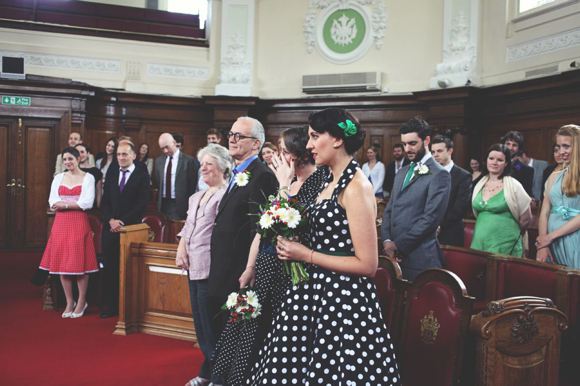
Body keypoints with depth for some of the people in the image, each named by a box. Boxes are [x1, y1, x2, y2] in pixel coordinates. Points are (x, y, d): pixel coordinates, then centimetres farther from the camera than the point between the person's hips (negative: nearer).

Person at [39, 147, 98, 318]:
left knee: (80, 262, -3)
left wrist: (64, 204, -7)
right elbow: (53, 203, 3)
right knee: (62, 261, 4)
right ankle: (69, 302, 15)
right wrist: (74, 203, -10)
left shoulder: (87, 178, 1)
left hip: (79, 222, -4)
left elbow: (87, 203, -10)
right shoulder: (58, 178, 13)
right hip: (61, 222, 4)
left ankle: (81, 302, 10)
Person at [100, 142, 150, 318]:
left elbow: (141, 205, -7)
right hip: (111, 227, 4)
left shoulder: (142, 176, -1)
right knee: (109, 268, 4)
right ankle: (112, 305, 12)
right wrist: (111, 220, -6)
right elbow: (105, 201, 10)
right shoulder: (111, 173, 13)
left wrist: (122, 222, -12)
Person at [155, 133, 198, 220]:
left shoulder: (189, 160, -6)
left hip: (179, 206, -5)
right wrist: (159, 202, 14)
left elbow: (192, 185, -4)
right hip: (163, 205, 5)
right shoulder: (159, 161, 12)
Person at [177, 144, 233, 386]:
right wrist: (181, 249, 3)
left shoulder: (226, 195, -9)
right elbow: (187, 227, 19)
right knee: (199, 322, 14)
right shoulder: (196, 198, 19)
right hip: (193, 266, 9)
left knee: (210, 323, -3)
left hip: (210, 268, -9)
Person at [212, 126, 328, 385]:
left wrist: (285, 185, -15)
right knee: (255, 330, 15)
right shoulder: (286, 180, 9)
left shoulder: (319, 182, -13)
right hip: (266, 266, 8)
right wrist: (250, 268, 10)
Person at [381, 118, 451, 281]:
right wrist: (386, 240, -1)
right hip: (395, 256, 6)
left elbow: (431, 218, -14)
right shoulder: (402, 173, 18)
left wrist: (398, 244, -11)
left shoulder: (439, 174, -7)